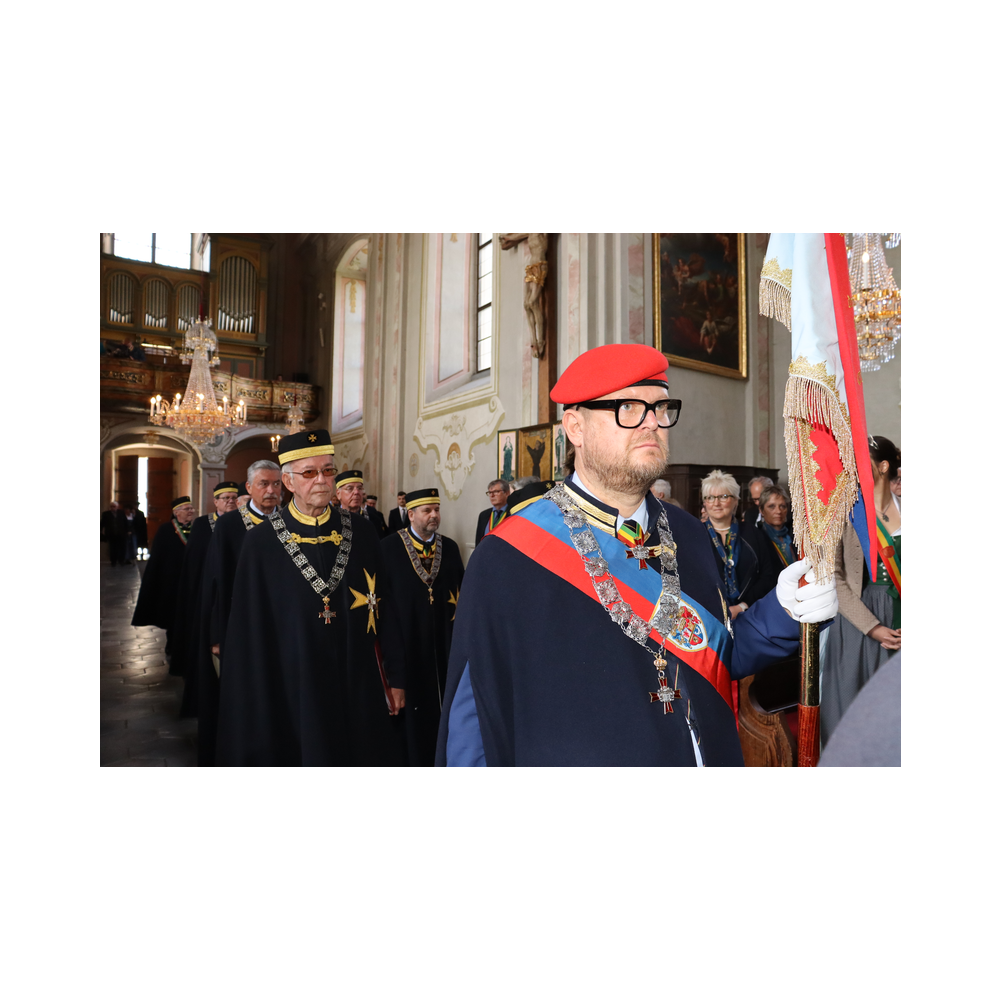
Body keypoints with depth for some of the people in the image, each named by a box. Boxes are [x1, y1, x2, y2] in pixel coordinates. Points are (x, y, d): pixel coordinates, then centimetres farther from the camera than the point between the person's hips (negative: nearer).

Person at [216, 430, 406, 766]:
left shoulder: (360, 532, -1)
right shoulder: (261, 542, -6)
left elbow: (384, 606, 2)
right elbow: (248, 630, -2)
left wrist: (395, 677, 2)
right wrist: (254, 705, -1)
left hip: (360, 685, 2)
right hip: (293, 687, -1)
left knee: (363, 751, 13)